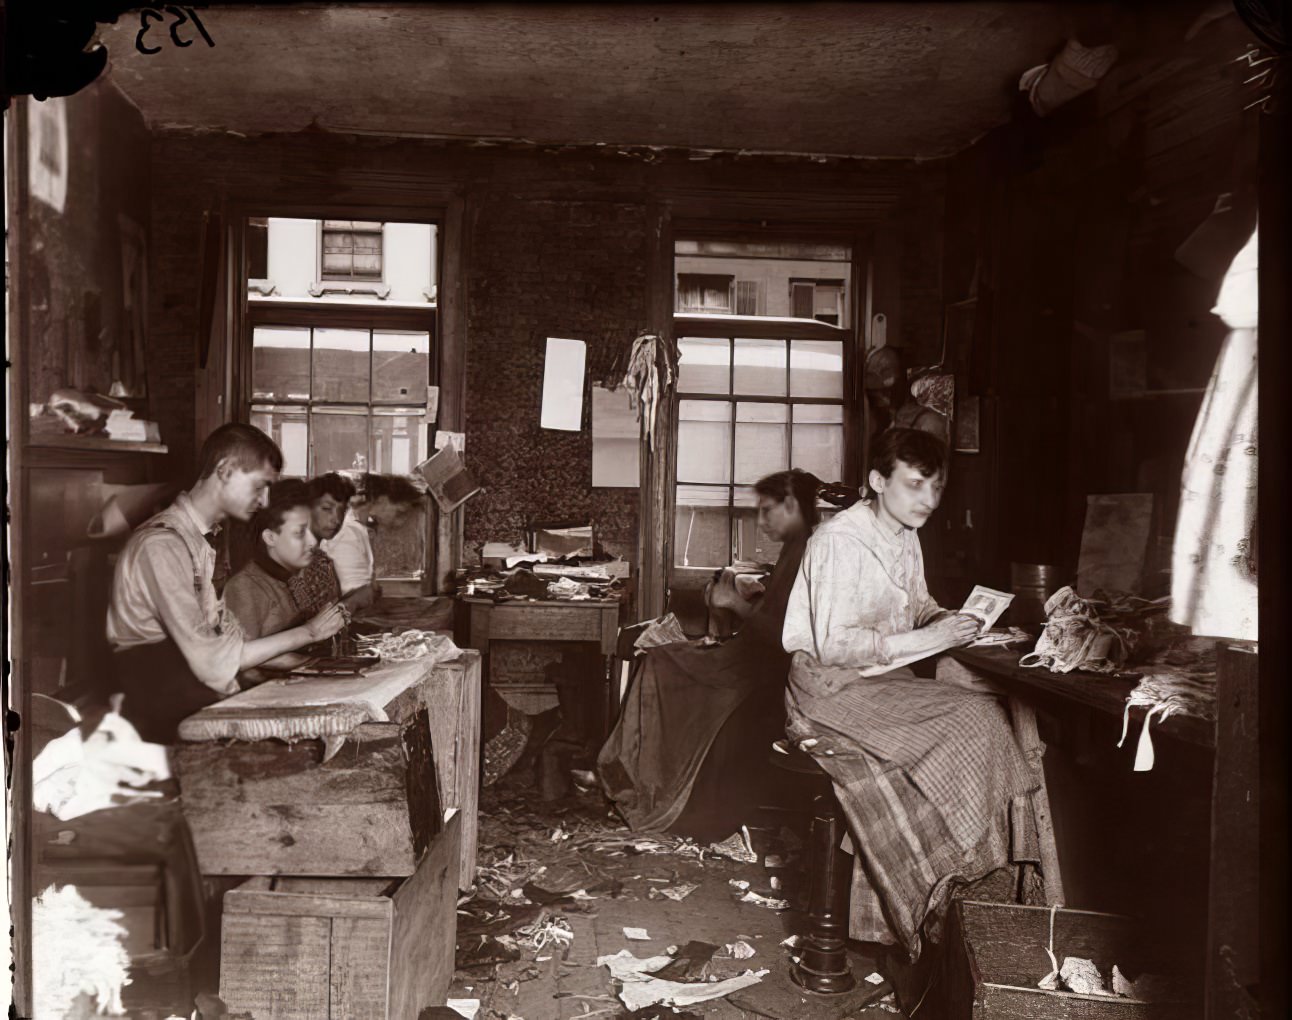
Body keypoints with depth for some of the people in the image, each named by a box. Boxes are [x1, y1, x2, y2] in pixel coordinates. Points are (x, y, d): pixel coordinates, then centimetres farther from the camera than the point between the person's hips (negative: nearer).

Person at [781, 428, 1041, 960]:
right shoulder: (840, 539, -16)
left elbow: (918, 608, 26)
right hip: (832, 691, -9)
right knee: (965, 728, -22)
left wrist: (951, 621, 3)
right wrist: (922, 640, -22)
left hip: (884, 682, 9)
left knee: (988, 713, -12)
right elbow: (833, 644, -21)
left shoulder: (905, 539, 11)